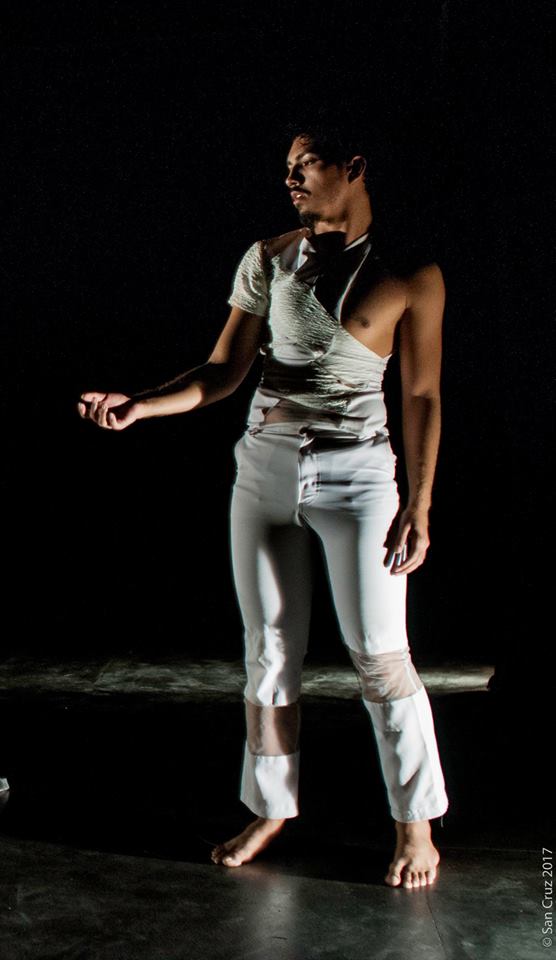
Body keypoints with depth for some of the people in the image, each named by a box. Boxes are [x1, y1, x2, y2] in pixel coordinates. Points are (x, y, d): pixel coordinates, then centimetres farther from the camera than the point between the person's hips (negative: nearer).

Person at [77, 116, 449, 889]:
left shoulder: (409, 274, -5)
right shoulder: (268, 259, 5)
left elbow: (422, 396, -4)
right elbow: (225, 370, 7)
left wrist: (419, 506, -9)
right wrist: (140, 405, -7)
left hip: (354, 475, -4)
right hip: (265, 468, 4)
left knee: (380, 654, -2)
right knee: (269, 652, 10)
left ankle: (416, 825, 14)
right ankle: (271, 808, 25)